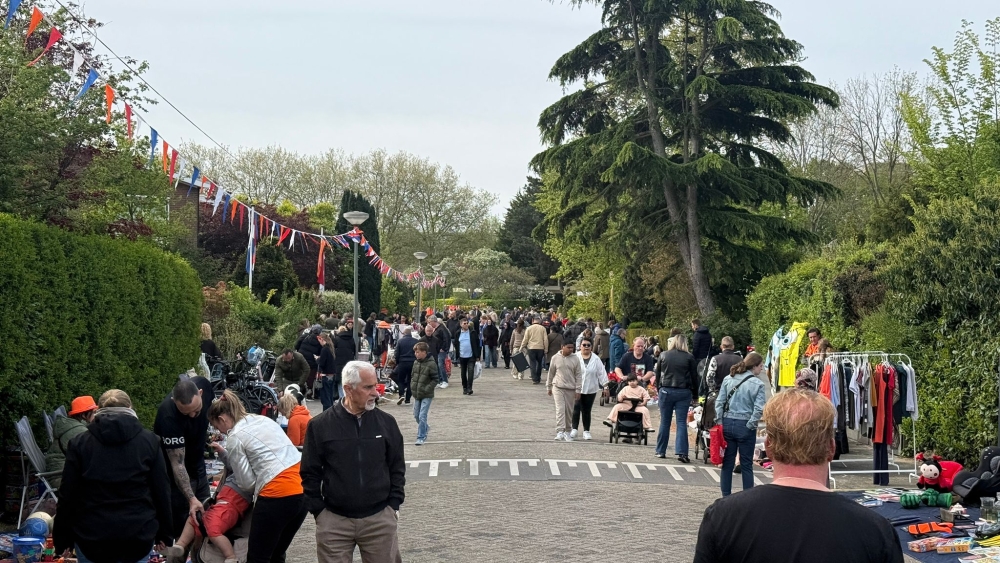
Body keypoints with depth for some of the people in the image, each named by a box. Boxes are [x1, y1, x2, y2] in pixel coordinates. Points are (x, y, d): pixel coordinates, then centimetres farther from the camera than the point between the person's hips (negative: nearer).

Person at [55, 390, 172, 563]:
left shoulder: (80, 443, 1)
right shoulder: (149, 441, 2)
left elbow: (67, 496, 1)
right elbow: (161, 491, 2)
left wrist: (62, 538, 9)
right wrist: (165, 533, 11)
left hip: (91, 536, 0)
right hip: (138, 534, 0)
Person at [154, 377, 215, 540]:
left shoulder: (204, 385, -22)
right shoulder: (168, 416, -37)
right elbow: (177, 464, -33)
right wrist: (191, 499, -36)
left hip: (197, 462, 6)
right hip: (173, 469, -6)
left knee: (204, 514, 12)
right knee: (182, 520, -5)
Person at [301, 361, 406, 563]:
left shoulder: (386, 422, 1)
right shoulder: (320, 425, -5)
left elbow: (397, 467, 8)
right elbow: (310, 473, 1)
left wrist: (394, 504, 2)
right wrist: (318, 511, -2)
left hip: (380, 518, 1)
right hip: (333, 520, -1)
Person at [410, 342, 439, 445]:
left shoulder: (431, 364, -14)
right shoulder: (416, 363, 6)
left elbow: (435, 380, -12)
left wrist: (427, 389, -18)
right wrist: (412, 385, 4)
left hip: (426, 395, -7)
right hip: (416, 394, 7)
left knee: (422, 416, -10)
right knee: (416, 415, 15)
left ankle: (421, 437, -3)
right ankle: (425, 428, 41)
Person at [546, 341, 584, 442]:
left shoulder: (575, 359, 0)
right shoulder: (556, 358, 0)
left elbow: (578, 375, 1)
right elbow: (551, 373, 9)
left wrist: (578, 390, -3)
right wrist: (549, 387, 12)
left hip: (571, 389, 1)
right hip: (558, 387, -1)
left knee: (569, 411, 8)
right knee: (560, 409, -12)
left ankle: (567, 431, 21)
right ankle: (560, 431, -18)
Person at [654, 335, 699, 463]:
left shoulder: (663, 355, 3)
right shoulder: (689, 357, -2)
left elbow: (658, 375, 7)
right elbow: (694, 378, 2)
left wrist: (659, 389, 14)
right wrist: (695, 396, 9)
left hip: (666, 391, 1)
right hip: (684, 392, -1)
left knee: (664, 422, 9)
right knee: (682, 422, -1)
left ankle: (660, 451, 14)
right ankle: (681, 452, -9)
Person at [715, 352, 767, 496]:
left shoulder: (728, 380, 4)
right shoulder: (758, 384, -8)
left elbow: (719, 402, 2)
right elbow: (759, 409, -16)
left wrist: (720, 422, 5)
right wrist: (751, 425, -4)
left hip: (727, 424, 3)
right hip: (745, 426, -3)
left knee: (727, 462, 10)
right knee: (746, 465, 6)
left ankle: (726, 496, 15)